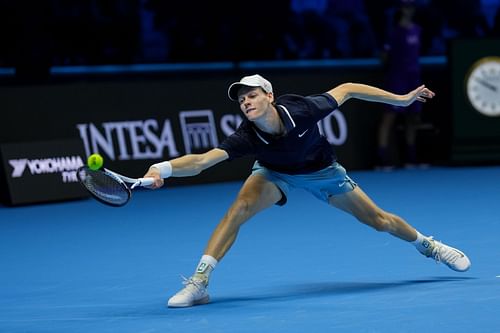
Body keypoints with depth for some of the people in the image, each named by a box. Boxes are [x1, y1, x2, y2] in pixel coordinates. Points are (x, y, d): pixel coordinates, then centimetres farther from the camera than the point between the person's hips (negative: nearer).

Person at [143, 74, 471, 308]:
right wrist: (162, 168, -66)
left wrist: (401, 98, -17)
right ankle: (199, 282, -25)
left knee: (379, 220, 7)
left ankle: (428, 245, 38)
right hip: (274, 173, 0)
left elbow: (346, 89, -22)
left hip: (320, 170, 1)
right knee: (240, 208, -30)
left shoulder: (301, 109, -38)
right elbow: (202, 160, -47)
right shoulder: (247, 137, -37)